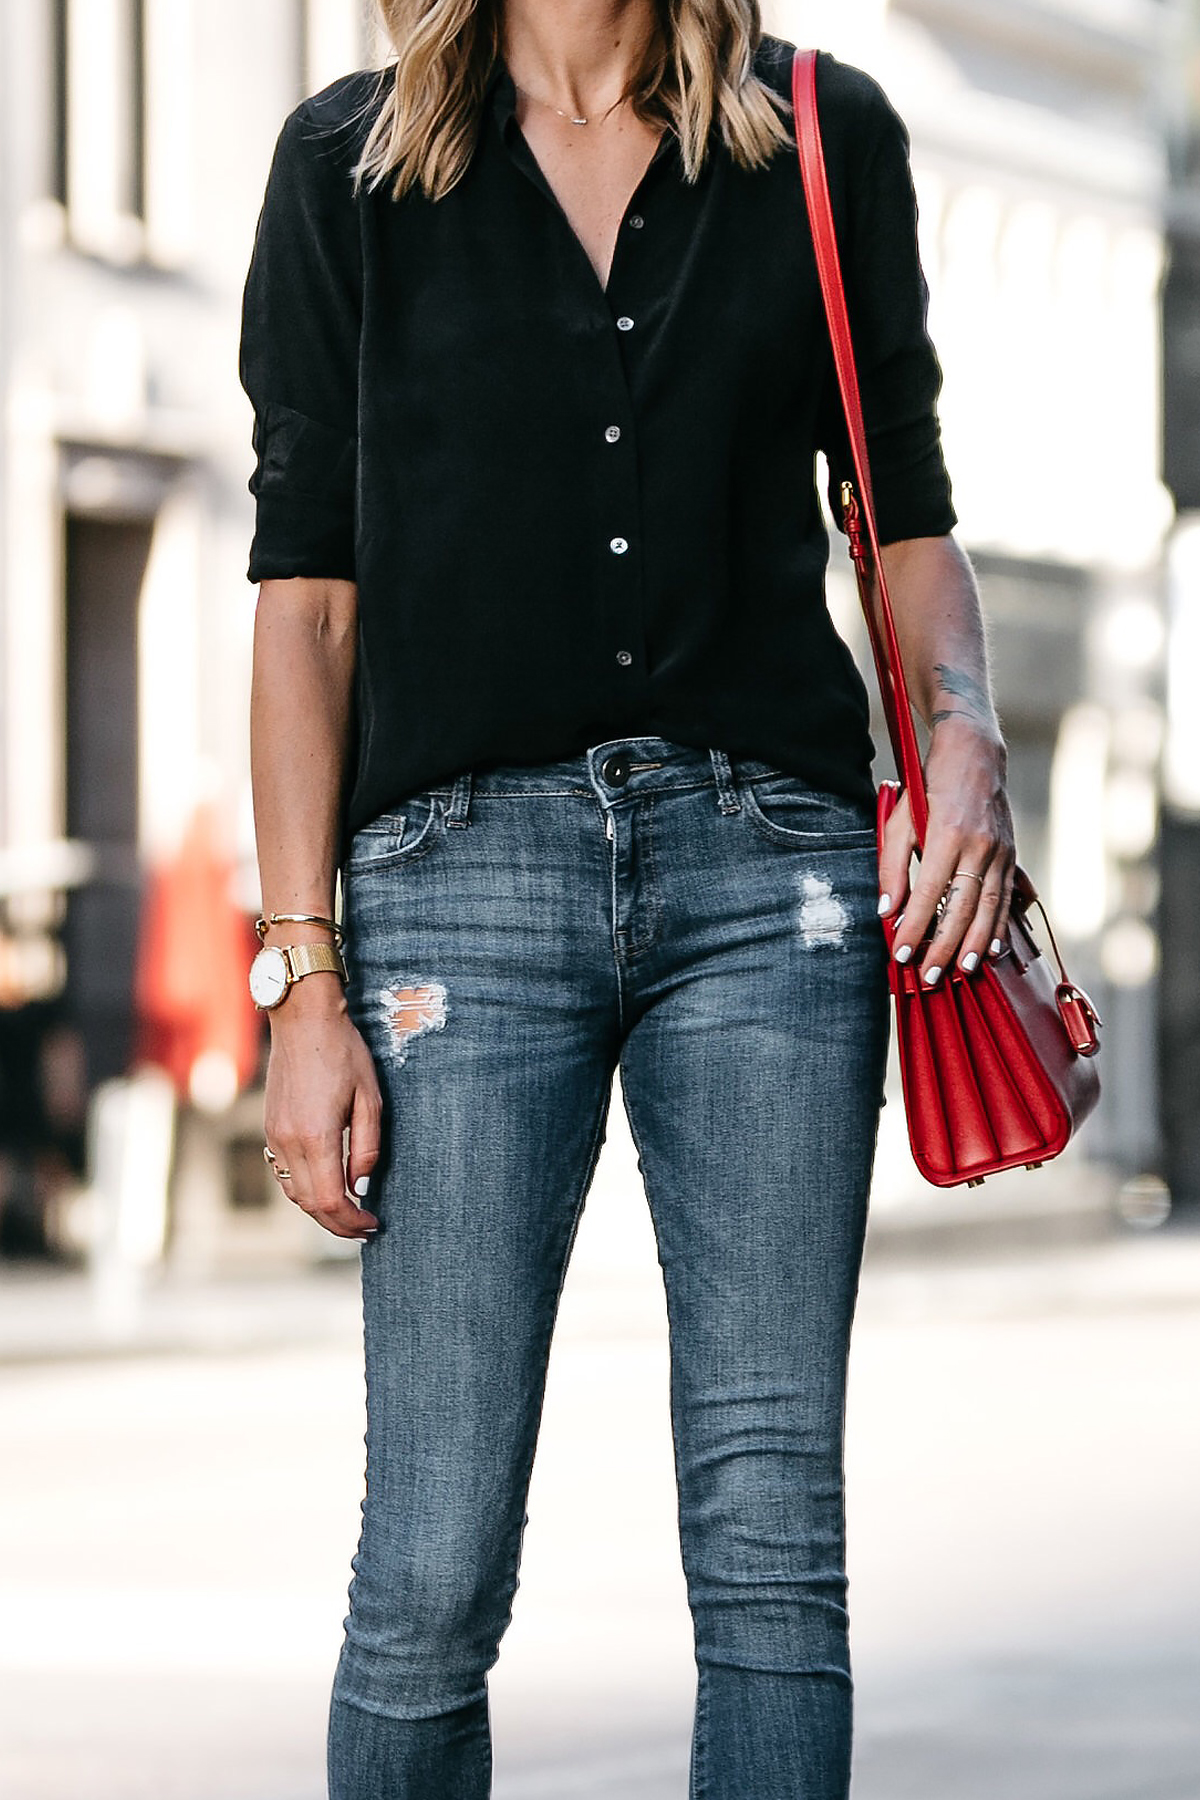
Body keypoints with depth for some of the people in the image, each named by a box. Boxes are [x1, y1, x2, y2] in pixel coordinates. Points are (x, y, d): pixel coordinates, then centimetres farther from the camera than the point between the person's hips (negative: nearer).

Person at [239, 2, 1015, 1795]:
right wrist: (304, 977, -3)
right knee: (433, 1575, -5)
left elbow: (907, 512, 17)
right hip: (467, 868, -1)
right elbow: (305, 590, 4)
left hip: (767, 859, 1)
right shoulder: (350, 165, 6)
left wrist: (964, 726, -4)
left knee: (772, 1545, -3)